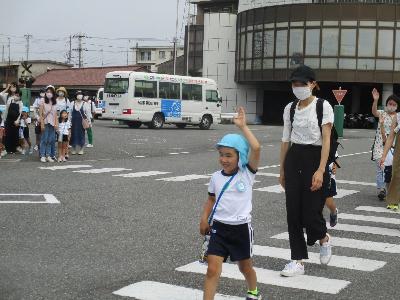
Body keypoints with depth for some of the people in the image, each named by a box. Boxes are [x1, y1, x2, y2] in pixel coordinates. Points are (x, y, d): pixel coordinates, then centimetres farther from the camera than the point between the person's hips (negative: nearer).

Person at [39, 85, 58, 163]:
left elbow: (55, 114, 10)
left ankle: (48, 155, 10)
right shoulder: (43, 102, -2)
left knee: (51, 140, 5)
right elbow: (41, 114, -5)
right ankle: (42, 155, 1)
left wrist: (56, 124, 2)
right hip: (45, 122, -4)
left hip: (52, 123, 4)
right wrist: (42, 124, -11)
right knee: (44, 139, -3)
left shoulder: (55, 103, 9)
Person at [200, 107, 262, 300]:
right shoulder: (216, 177, 1)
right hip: (219, 227, 2)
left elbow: (256, 149, -24)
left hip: (241, 228, -2)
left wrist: (242, 126, -21)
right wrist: (204, 219, 3)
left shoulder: (247, 174, -10)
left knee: (245, 267, 19)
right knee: (213, 269, -10)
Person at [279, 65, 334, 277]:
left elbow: (326, 140, -11)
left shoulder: (323, 106, -6)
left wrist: (321, 170, -18)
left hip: (314, 158, -5)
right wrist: (282, 170, 14)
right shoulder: (290, 109, 8)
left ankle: (324, 238, 29)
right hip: (293, 160, 5)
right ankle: (298, 261, 11)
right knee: (293, 212, 2)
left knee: (311, 213, -6)